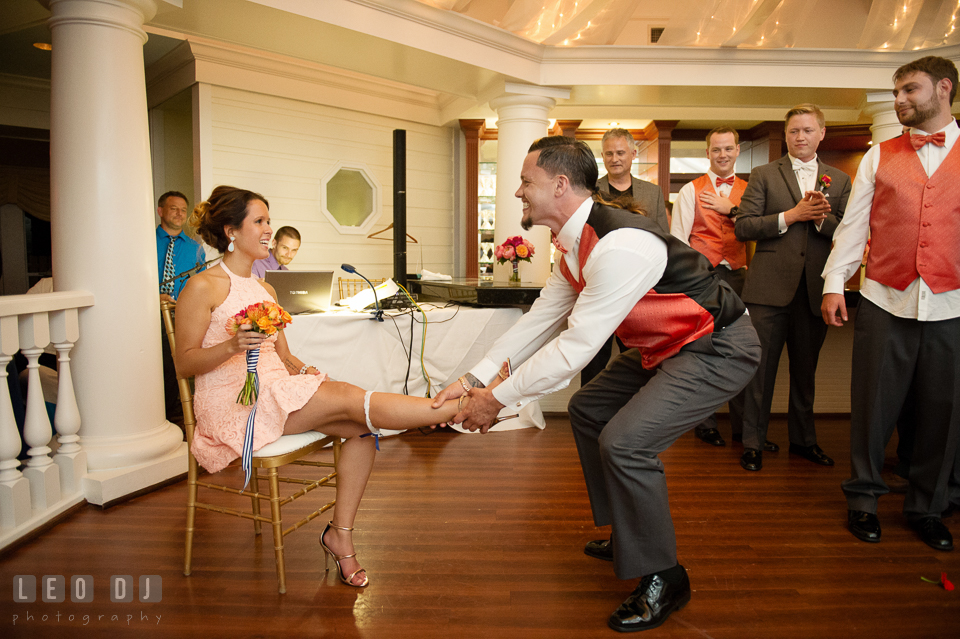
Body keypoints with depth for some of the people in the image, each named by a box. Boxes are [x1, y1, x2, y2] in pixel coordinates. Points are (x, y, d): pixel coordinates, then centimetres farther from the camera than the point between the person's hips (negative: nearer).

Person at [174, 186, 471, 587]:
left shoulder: (264, 290, 19)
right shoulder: (203, 287, -4)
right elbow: (185, 363, -6)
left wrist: (303, 370, -4)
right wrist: (233, 346, -24)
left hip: (276, 390, 7)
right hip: (233, 403, -7)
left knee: (361, 428, -16)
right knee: (349, 399, -23)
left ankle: (341, 535, -10)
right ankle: (463, 407, -24)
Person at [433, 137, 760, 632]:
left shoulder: (620, 246, -31)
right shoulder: (574, 246, 1)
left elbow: (576, 346, -30)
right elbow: (539, 319, 4)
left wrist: (498, 398, -21)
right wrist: (475, 379, -1)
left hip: (718, 349, -10)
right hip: (665, 346, 10)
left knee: (625, 441, -22)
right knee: (587, 409, 14)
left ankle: (662, 579, 2)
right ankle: (627, 535, 30)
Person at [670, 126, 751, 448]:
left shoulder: (747, 191, 14)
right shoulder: (691, 190, 6)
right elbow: (677, 239, 2)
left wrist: (730, 208, -6)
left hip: (737, 276, 3)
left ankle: (743, 426, 13)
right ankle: (705, 424, 15)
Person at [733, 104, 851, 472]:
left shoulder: (839, 181, 12)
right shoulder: (763, 175, 5)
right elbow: (743, 227, -5)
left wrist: (821, 218, -14)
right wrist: (791, 215, -14)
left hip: (815, 290, 3)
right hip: (770, 289, -3)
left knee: (805, 369, 14)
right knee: (760, 368, 1)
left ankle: (803, 439, 30)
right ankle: (753, 442, 13)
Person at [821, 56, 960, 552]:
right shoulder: (879, 157, 10)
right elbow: (853, 223, 6)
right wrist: (834, 283, -3)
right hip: (885, 302, 0)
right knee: (873, 405, 4)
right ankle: (863, 498, 21)